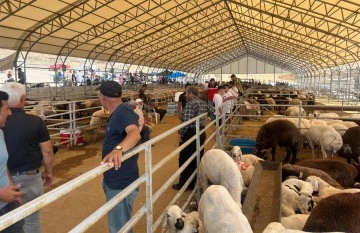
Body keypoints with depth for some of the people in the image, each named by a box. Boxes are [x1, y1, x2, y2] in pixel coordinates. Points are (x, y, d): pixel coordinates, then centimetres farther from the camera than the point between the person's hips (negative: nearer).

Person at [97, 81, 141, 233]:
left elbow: (135, 134, -46)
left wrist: (118, 149, -62)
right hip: (114, 180, 10)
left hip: (121, 183, -10)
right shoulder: (117, 113, 7)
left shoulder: (123, 112, -25)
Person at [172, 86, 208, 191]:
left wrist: (181, 133, -16)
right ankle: (196, 182, 25)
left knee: (185, 159, 4)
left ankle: (183, 184, 12)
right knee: (198, 158, 15)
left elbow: (187, 121, -25)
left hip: (191, 133, -8)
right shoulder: (204, 103, 9)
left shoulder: (190, 104, -17)